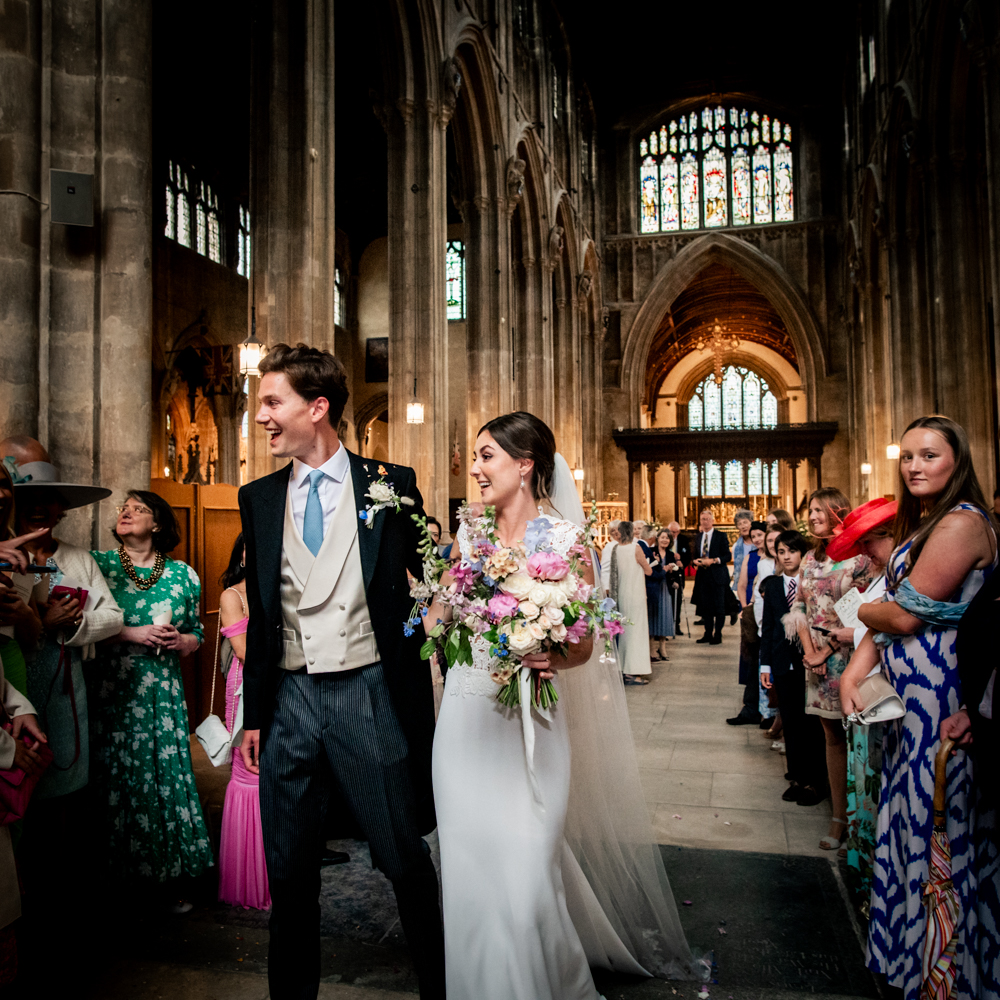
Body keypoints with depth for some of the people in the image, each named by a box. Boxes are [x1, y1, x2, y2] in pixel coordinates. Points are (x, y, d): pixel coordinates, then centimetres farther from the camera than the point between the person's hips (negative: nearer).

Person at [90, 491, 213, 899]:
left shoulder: (183, 574, 7)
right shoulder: (97, 564, 3)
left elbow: (196, 635, 13)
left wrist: (179, 641, -7)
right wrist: (132, 634, -12)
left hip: (164, 692, 2)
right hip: (113, 692, -1)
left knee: (167, 774, 3)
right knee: (117, 778, 2)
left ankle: (168, 876, 19)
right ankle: (119, 878, 20)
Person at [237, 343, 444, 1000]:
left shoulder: (390, 485, -3)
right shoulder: (258, 499, 6)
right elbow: (260, 615, 10)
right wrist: (254, 713, 11)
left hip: (371, 693, -3)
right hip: (290, 699, 3)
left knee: (406, 859, 10)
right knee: (288, 870, 16)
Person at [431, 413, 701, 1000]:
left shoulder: (563, 539, -7)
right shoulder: (469, 534, 5)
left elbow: (583, 645, -6)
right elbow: (439, 618, 13)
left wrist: (551, 658, -26)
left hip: (528, 725, -4)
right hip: (466, 721, 4)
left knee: (524, 879, -1)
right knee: (471, 873, 11)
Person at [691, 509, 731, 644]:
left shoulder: (721, 536, -3)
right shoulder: (698, 537, 13)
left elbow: (727, 556, -7)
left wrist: (713, 561, -19)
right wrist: (696, 561, -4)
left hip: (717, 576, -5)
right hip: (703, 576, 5)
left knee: (719, 607, 0)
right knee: (705, 606, 9)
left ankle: (717, 635, 8)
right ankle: (708, 634, 18)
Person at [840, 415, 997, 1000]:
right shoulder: (921, 523, 13)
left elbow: (906, 616, -21)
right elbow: (892, 609, 8)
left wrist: (862, 611, 0)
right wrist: (856, 670, -5)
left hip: (939, 689, -9)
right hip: (909, 688, 9)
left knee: (930, 820, 4)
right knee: (907, 814, 18)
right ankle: (903, 949, 35)